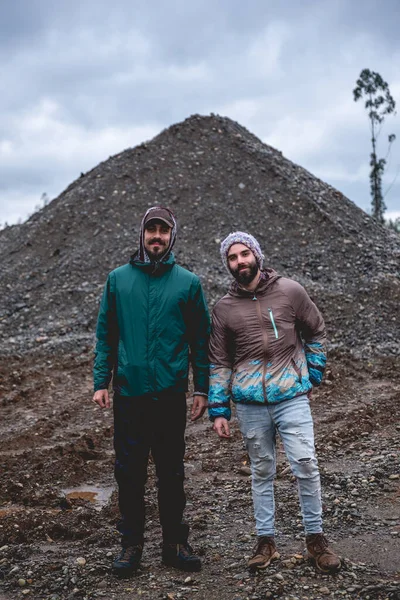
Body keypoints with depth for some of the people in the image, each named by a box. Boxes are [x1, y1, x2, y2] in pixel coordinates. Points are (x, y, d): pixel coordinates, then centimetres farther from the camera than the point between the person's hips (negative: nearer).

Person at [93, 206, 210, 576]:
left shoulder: (188, 282, 1)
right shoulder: (118, 279, 4)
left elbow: (200, 339, 4)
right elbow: (105, 335, 6)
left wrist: (202, 389, 1)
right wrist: (101, 382, -1)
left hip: (171, 394, 0)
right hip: (128, 393, 1)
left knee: (171, 472, 9)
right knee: (129, 472, 7)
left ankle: (175, 542, 22)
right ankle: (131, 543, 21)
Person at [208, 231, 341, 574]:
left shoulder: (291, 292, -1)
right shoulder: (224, 308, 2)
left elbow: (316, 332, 11)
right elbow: (219, 363, 6)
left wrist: (312, 376, 6)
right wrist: (219, 410, 3)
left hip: (292, 396, -1)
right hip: (250, 404, 1)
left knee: (306, 465, -6)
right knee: (262, 472, 10)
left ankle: (315, 537, 11)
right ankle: (266, 541, 22)